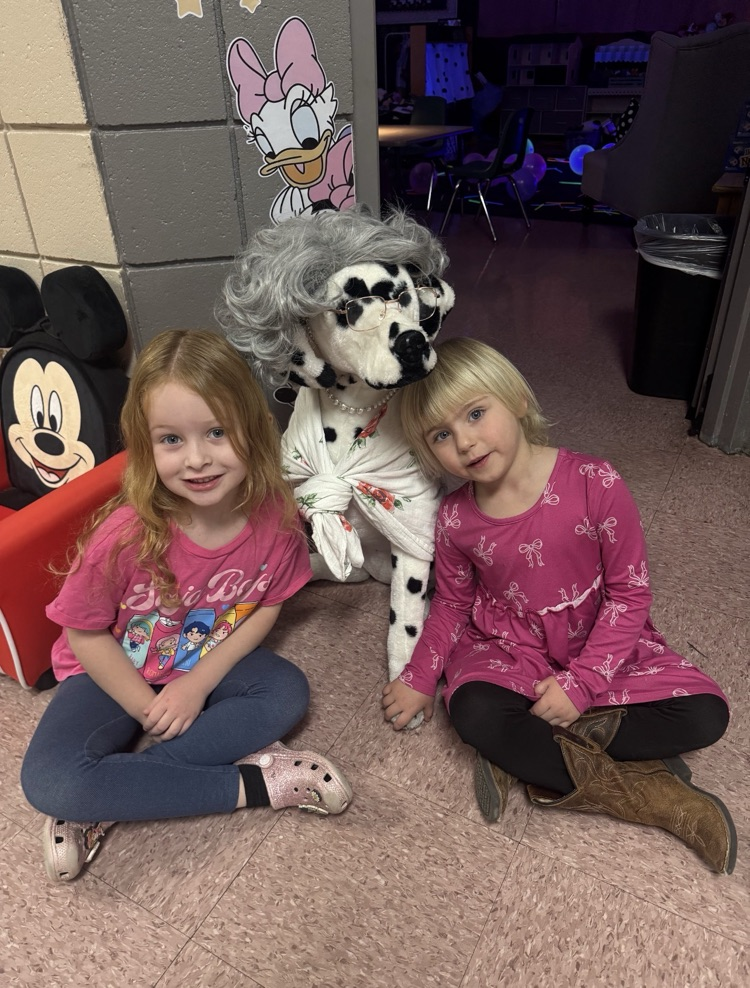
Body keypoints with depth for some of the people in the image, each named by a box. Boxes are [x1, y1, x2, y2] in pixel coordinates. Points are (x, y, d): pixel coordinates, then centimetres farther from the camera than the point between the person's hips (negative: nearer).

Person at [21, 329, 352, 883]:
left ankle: (108, 803, -15)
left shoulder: (273, 514, -23)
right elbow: (85, 632, -15)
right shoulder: (127, 535, -31)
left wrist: (200, 682, -16)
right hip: (118, 677, -2)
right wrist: (151, 711, -14)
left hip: (208, 667, 3)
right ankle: (252, 783, -15)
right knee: (49, 780, -24)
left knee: (287, 692, -23)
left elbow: (267, 605, -7)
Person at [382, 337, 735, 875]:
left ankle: (529, 755, -14)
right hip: (506, 649, 0)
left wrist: (580, 683, -20)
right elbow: (453, 603, 6)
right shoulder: (455, 519, -11)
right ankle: (640, 791, -16)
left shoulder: (595, 483, -21)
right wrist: (420, 677, -3)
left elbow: (629, 592, -14)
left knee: (705, 714, -18)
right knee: (475, 713, -31)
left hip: (601, 645, 0)